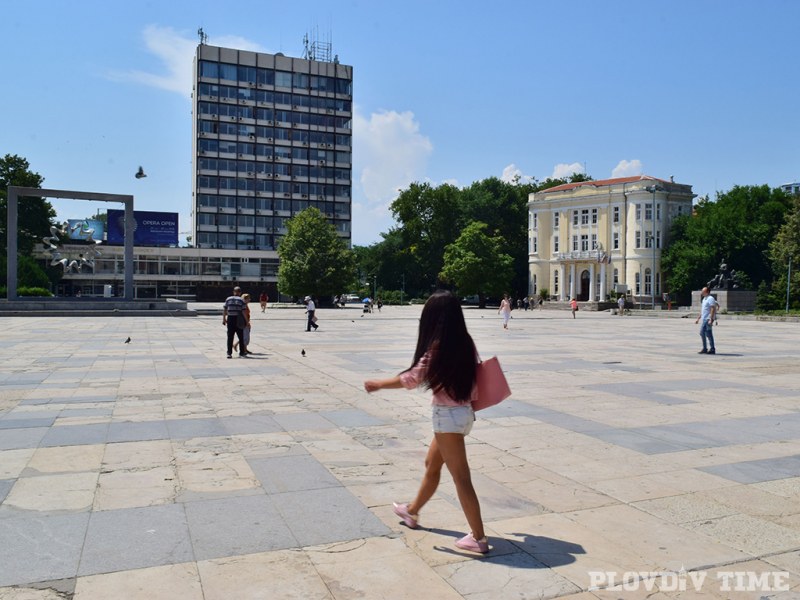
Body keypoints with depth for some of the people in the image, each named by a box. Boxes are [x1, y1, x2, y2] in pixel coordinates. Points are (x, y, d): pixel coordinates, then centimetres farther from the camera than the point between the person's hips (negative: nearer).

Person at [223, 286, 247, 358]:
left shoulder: (228, 299, 5)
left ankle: (229, 353, 4)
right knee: (241, 337, 8)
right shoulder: (241, 300, -4)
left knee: (230, 337, 6)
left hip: (230, 319, 3)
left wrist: (224, 319, 12)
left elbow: (224, 309, 4)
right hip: (239, 320, -2)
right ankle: (242, 353, 12)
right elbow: (243, 311, -9)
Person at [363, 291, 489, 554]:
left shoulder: (438, 347, -19)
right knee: (431, 464, 25)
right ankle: (412, 511, 43)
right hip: (463, 412, 9)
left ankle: (478, 538, 8)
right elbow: (474, 376, 7)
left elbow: (412, 378, -17)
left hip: (448, 416, -9)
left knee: (461, 477, 0)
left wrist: (379, 384, -5)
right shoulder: (465, 343, 1)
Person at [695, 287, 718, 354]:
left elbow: (713, 309, -19)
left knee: (708, 334, -8)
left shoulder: (710, 299, -12)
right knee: (702, 333, 10)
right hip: (704, 319, 10)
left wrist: (711, 319, -25)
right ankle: (705, 349, 16)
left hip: (708, 319, -10)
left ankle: (712, 349, -2)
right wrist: (698, 318, 24)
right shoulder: (704, 299, 18)